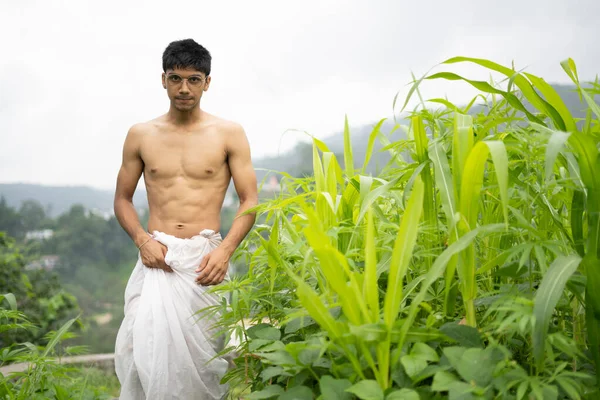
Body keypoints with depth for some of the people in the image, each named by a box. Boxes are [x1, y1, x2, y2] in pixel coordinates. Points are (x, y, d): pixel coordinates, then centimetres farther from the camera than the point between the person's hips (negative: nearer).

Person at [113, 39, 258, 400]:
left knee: (203, 353, -1)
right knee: (145, 347, -10)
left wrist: (225, 249, -13)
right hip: (157, 257, 1)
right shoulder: (141, 135, 10)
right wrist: (142, 240, -5)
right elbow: (123, 199, 14)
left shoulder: (229, 134, 4)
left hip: (206, 257, -1)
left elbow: (250, 201, 2)